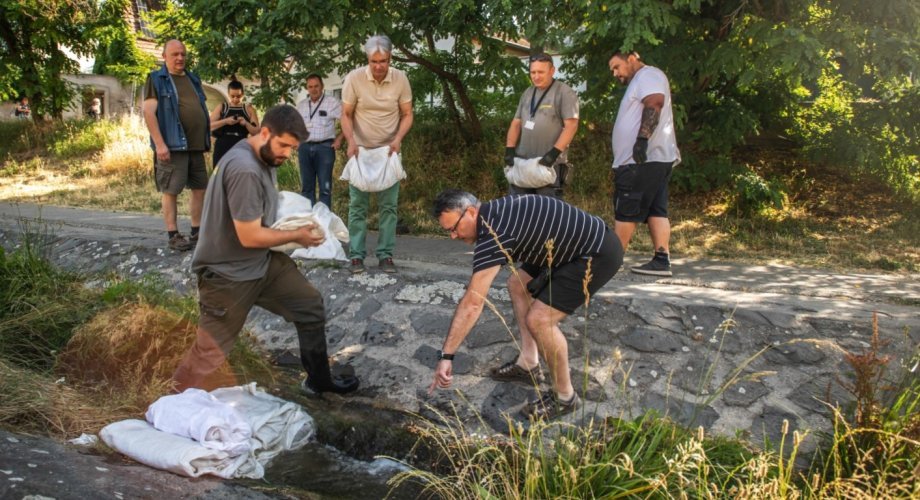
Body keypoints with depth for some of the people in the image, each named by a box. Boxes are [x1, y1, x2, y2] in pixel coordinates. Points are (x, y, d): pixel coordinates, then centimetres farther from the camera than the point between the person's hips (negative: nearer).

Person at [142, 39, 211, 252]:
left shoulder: (193, 79, 18)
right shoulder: (156, 79, -1)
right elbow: (149, 112, -10)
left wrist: (207, 138, 17)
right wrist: (159, 143, -18)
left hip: (197, 145, 7)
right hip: (172, 145, -7)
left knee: (200, 188, 8)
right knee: (170, 190, -3)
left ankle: (197, 232, 16)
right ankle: (173, 235, 3)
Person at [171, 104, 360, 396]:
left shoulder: (263, 157, 2)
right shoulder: (244, 169, -29)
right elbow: (250, 236, -27)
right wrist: (296, 236, -13)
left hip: (263, 262, 9)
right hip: (228, 275, -9)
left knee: (310, 306, 12)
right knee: (209, 351, 3)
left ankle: (318, 380, 27)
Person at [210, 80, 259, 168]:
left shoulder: (249, 109, 8)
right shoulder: (221, 108, 8)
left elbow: (257, 132, 3)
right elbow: (209, 126, -3)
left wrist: (246, 124, -14)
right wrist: (225, 121, -16)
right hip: (222, 149, 0)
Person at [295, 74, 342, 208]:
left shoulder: (332, 102, -2)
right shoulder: (301, 105, 13)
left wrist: (339, 138, -9)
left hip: (324, 147, -5)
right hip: (305, 147, 5)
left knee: (325, 187, -3)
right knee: (307, 186, 9)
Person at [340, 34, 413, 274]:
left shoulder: (400, 79, -9)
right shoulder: (354, 78, -13)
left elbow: (407, 115, -2)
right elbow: (346, 115, -7)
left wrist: (398, 139, -19)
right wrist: (351, 141, -23)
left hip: (389, 150, 1)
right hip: (361, 149, -1)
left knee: (389, 205, 2)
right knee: (358, 203, 1)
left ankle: (386, 254, 10)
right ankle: (356, 255, 7)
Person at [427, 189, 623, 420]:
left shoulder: (493, 233, -24)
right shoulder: (494, 211, 4)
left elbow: (473, 303, -26)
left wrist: (446, 356, -24)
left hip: (599, 254, -11)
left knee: (539, 319, -17)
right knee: (517, 284, 17)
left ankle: (564, 396, 2)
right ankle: (528, 364, 22)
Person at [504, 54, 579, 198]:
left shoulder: (564, 93, -4)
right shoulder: (527, 93, 16)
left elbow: (571, 125, -12)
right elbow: (516, 123, 15)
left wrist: (554, 153, -20)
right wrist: (509, 149, 2)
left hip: (550, 164, -6)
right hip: (522, 162, 6)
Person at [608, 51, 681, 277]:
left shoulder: (648, 75, -5)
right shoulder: (640, 82, 27)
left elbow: (654, 105, -22)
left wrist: (642, 140, -31)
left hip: (642, 159, -10)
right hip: (654, 158, 10)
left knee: (626, 211, -6)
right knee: (656, 211, 3)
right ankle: (662, 260, 0)